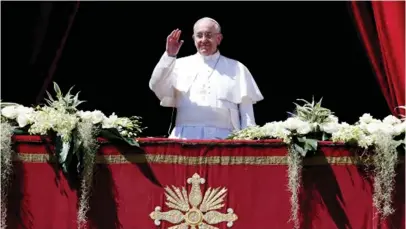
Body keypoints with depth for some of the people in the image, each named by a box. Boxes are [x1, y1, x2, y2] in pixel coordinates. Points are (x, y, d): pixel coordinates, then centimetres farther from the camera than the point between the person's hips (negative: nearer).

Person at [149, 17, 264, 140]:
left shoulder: (237, 69, 15)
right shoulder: (181, 65, 16)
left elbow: (246, 110, 11)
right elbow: (158, 88, 3)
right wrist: (169, 56, -5)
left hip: (222, 138, -1)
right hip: (185, 136, 1)